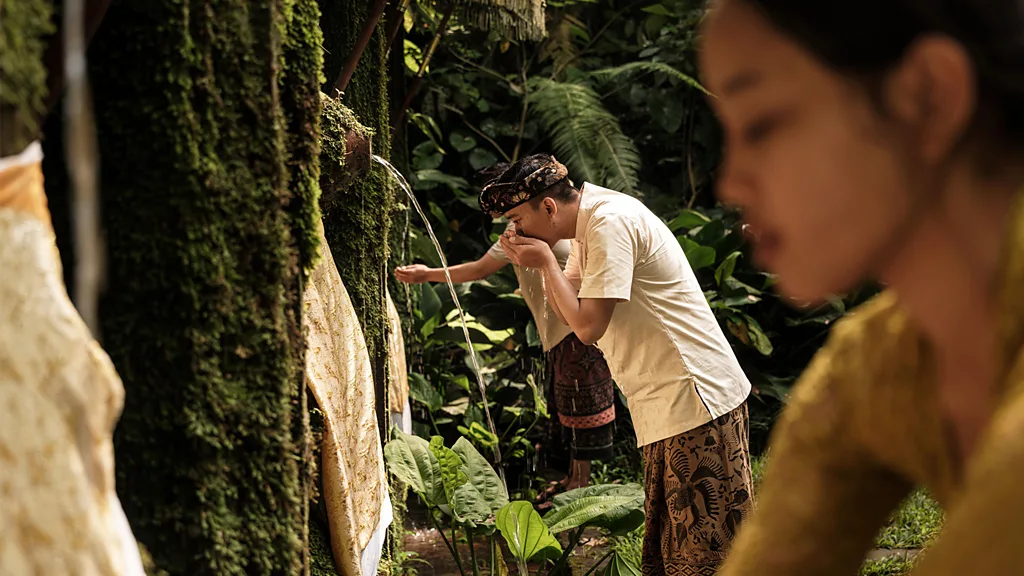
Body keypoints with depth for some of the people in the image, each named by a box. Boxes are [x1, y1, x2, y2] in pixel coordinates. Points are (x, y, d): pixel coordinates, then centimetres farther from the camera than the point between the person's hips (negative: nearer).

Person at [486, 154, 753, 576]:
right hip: (667, 407, 10)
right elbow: (571, 315, 16)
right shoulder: (589, 226, 15)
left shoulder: (610, 224, -16)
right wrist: (541, 264, 2)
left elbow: (588, 326, -20)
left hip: (696, 399, -10)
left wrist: (546, 261, -10)